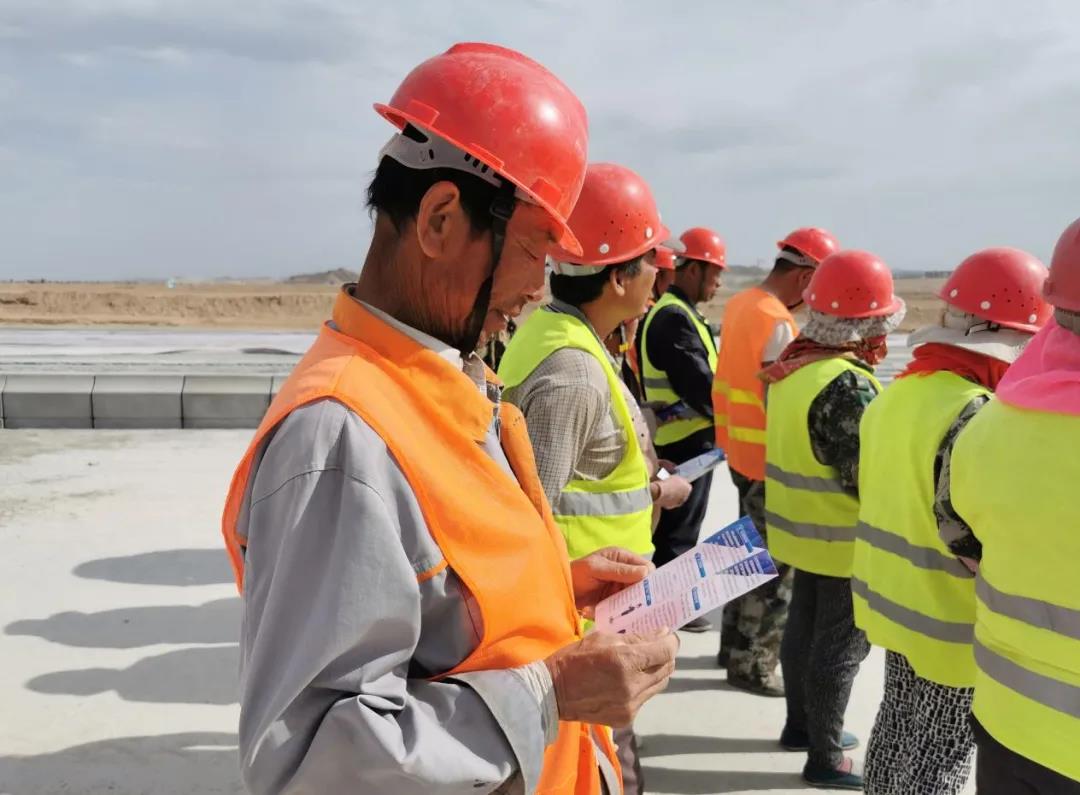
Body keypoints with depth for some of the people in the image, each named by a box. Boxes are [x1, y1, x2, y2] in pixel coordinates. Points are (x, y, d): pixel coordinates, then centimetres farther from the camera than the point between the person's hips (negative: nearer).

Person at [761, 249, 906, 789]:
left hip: (801, 526, 9)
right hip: (844, 539, -9)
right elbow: (866, 477, -23)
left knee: (805, 628, 21)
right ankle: (826, 758, 17)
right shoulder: (847, 384, -26)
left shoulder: (793, 364, 2)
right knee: (841, 645, 4)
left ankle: (801, 725, 37)